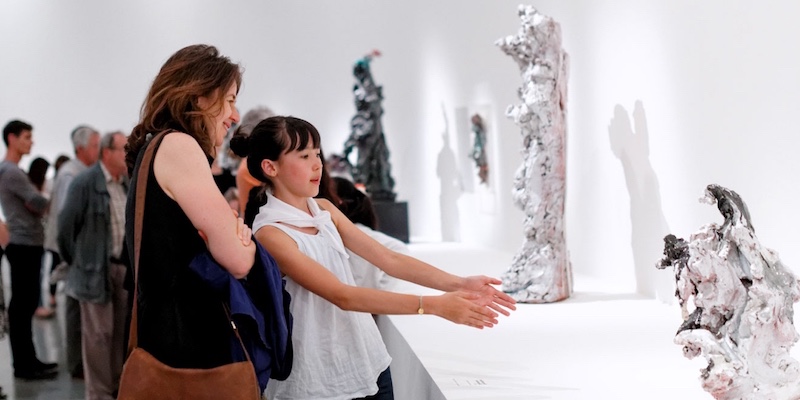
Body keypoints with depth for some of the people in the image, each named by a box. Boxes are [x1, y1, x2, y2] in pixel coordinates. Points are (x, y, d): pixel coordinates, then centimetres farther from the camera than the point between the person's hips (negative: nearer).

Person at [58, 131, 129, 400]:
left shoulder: (127, 184, 9)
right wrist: (76, 261, -1)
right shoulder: (85, 183, -10)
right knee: (99, 333, -1)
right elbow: (66, 224, -8)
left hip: (125, 267, 6)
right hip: (97, 269, -6)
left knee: (121, 330, 12)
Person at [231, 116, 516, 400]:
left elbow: (388, 259, 0)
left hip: (368, 363, 7)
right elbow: (343, 296, -24)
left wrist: (458, 285, -12)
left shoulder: (323, 210, 5)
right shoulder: (271, 234, -18)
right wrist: (432, 305, -29)